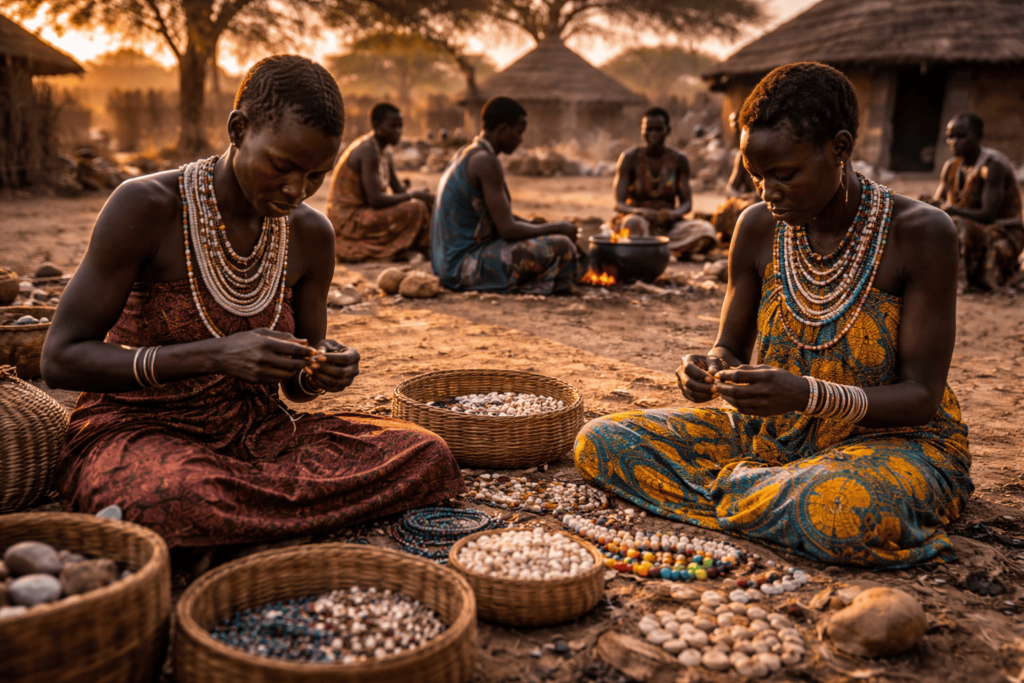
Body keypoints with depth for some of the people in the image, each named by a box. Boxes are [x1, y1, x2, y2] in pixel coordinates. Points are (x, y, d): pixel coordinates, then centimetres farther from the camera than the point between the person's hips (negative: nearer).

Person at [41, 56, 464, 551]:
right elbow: (60, 360, -16)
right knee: (176, 498, -42)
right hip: (134, 435, -5)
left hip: (254, 434, 5)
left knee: (425, 455, -17)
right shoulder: (146, 206, -15)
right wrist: (216, 355, -28)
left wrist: (323, 371, -15)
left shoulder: (310, 235, 1)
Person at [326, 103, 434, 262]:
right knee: (416, 209, -21)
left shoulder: (383, 152, 11)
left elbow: (399, 191, 12)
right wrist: (413, 195, -17)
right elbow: (375, 199, -27)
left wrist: (420, 195, -8)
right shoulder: (368, 151, -20)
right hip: (348, 220, -10)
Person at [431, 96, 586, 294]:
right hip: (466, 263, -10)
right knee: (561, 246, -18)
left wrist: (548, 227, 11)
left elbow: (502, 218, 20)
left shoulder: (466, 154, 13)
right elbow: (508, 229, -20)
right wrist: (558, 227, -6)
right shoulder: (486, 162, -18)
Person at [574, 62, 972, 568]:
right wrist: (711, 370, -19)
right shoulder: (757, 228, -4)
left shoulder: (920, 233, -17)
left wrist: (808, 395, -33)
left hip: (891, 438, -4)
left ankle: (727, 488, -10)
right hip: (769, 432, 5)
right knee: (600, 442, -10)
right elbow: (731, 348, 7)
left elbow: (922, 395, -16)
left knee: (838, 511, -42)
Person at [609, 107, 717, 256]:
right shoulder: (630, 158, -3)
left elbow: (686, 202, 5)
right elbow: (619, 203, -7)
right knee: (634, 223, -41)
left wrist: (673, 214, -20)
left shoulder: (678, 159, 4)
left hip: (667, 224, 4)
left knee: (706, 229, -28)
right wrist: (641, 212, -29)